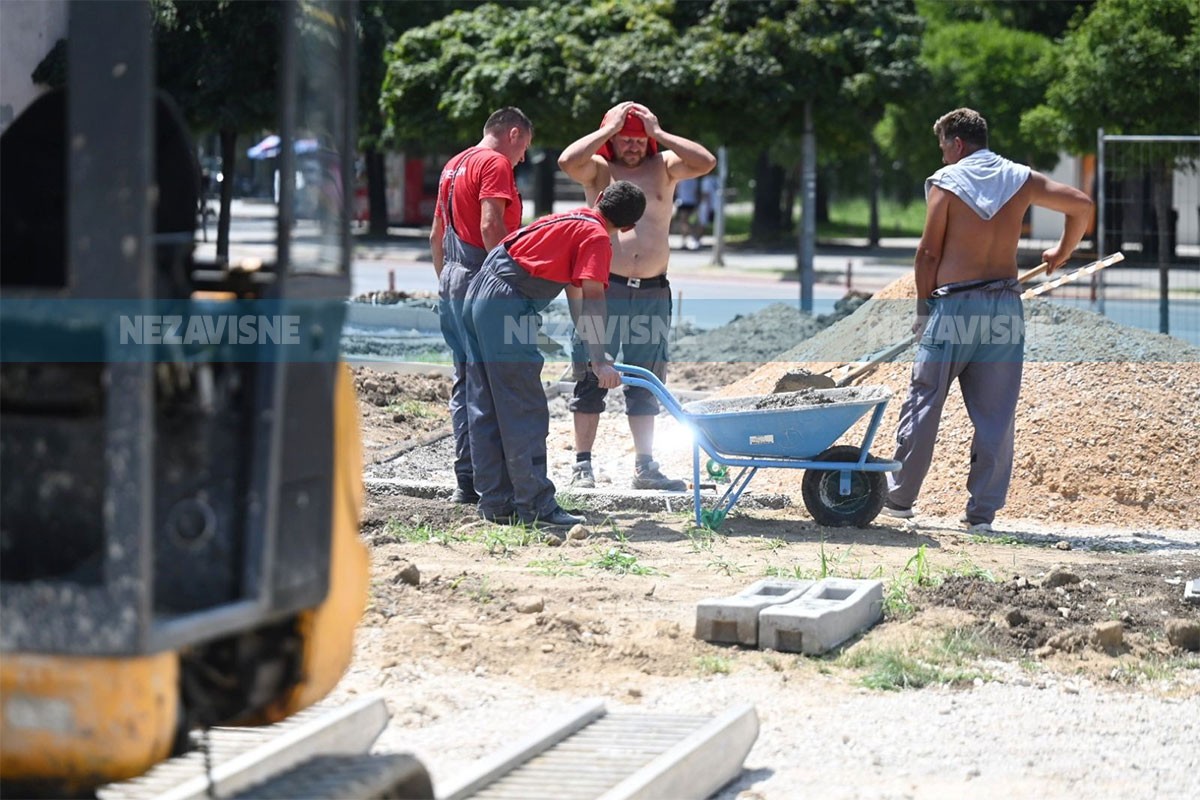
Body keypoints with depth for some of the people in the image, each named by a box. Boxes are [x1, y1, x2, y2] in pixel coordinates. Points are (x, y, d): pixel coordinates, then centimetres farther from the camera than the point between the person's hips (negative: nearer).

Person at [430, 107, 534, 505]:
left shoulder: (454, 165, 20)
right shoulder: (496, 163, -9)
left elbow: (436, 235, 24)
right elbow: (491, 225, -22)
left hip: (451, 279, 9)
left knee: (465, 382, 12)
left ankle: (467, 479, 14)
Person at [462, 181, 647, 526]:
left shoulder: (570, 220, 23)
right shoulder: (597, 238, -4)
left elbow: (575, 295, 28)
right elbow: (592, 298, -16)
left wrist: (596, 355, 31)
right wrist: (599, 362, -20)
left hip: (477, 295, 9)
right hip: (507, 304, -9)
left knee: (486, 410, 11)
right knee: (525, 413, -4)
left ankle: (495, 503, 16)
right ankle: (535, 506, -1)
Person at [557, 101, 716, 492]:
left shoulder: (664, 167, 10)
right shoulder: (598, 169, 4)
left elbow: (706, 162, -6)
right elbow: (567, 161, -17)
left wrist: (659, 133, -6)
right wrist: (608, 129, -10)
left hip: (653, 293, 2)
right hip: (605, 289, -2)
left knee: (645, 385, 8)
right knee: (592, 379, 0)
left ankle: (645, 467, 14)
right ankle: (582, 464, 5)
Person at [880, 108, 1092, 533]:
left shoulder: (945, 182, -3)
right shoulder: (1020, 179, 8)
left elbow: (929, 253, -4)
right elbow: (1082, 205, 9)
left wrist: (923, 309, 6)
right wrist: (1062, 253, 24)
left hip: (954, 305, -3)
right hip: (1005, 305, 3)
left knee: (923, 403, 7)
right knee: (996, 414, 5)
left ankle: (900, 496, 14)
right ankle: (983, 510, 5)